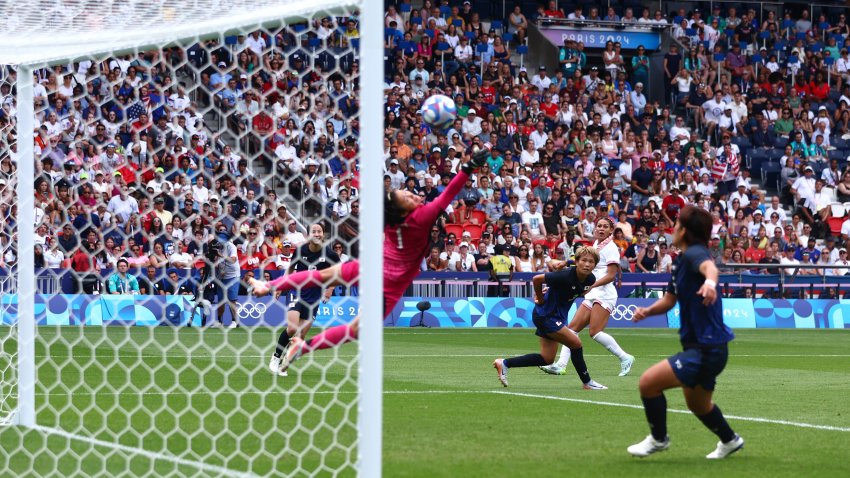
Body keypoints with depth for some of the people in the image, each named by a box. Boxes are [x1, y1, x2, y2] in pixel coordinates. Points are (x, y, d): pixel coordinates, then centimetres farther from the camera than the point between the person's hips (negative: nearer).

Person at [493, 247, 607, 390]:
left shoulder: (590, 279, -6)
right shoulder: (565, 276, -28)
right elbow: (537, 279, -22)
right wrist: (540, 300, -11)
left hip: (558, 316, 9)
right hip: (545, 315, -9)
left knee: (547, 359, 11)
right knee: (576, 343, -12)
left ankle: (504, 363, 20)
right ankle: (587, 382, 4)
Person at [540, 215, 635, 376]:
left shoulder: (611, 247, -6)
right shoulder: (596, 245, 18)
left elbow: (611, 275, -14)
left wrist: (591, 285, -23)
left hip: (604, 294, -9)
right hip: (592, 295, 9)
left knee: (595, 332, -18)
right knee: (573, 327, 0)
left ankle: (625, 358, -9)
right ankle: (561, 365, -4)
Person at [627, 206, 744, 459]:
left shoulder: (694, 253, -18)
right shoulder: (681, 261, 11)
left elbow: (710, 267, -42)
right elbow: (670, 299, 20)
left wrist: (709, 281, -66)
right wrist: (648, 310, -1)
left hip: (707, 350, -10)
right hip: (699, 346, 10)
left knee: (648, 382, -14)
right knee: (697, 404, 29)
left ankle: (658, 438, 5)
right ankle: (730, 440, 51)